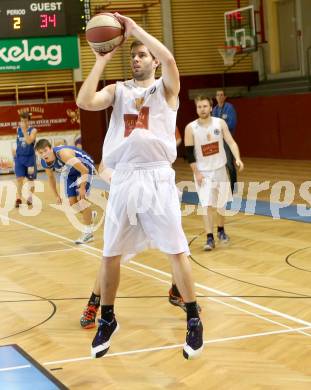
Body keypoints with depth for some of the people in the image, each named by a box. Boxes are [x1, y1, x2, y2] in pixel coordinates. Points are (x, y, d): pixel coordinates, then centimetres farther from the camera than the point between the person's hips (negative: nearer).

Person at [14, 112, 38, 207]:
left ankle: (30, 197, 26)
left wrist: (24, 131, -31)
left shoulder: (33, 130, -11)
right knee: (19, 178, -5)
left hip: (30, 158, -2)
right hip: (19, 157, 3)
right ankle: (18, 198, 6)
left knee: (30, 179, 10)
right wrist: (15, 150, 12)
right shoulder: (18, 129, 3)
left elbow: (29, 141, -27)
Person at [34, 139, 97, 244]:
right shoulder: (45, 162, -17)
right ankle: (90, 215, 34)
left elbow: (84, 170, -33)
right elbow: (51, 177, 5)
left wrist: (82, 188, -28)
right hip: (72, 172, 7)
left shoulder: (63, 154, -39)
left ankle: (88, 233, -6)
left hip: (85, 167, -7)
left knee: (81, 198, -16)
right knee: (72, 203, 2)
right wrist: (57, 195, 8)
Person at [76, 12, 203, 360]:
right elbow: (84, 102, -4)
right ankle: (107, 320, 25)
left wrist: (135, 29, -8)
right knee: (110, 253, 8)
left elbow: (169, 58, -15)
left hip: (157, 177, -3)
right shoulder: (117, 90, 15)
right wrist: (101, 60, 0)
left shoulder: (166, 87, 7)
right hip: (123, 179, 3)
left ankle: (193, 320, 13)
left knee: (176, 250, -1)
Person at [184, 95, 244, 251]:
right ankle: (209, 238, -5)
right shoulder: (190, 128, -11)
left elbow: (231, 142, -8)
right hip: (203, 172, -2)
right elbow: (189, 152, -8)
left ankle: (221, 230, 34)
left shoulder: (220, 123, -6)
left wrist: (237, 158, -25)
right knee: (207, 205, -9)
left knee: (222, 203, 13)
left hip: (219, 169, 2)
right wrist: (196, 173, -12)